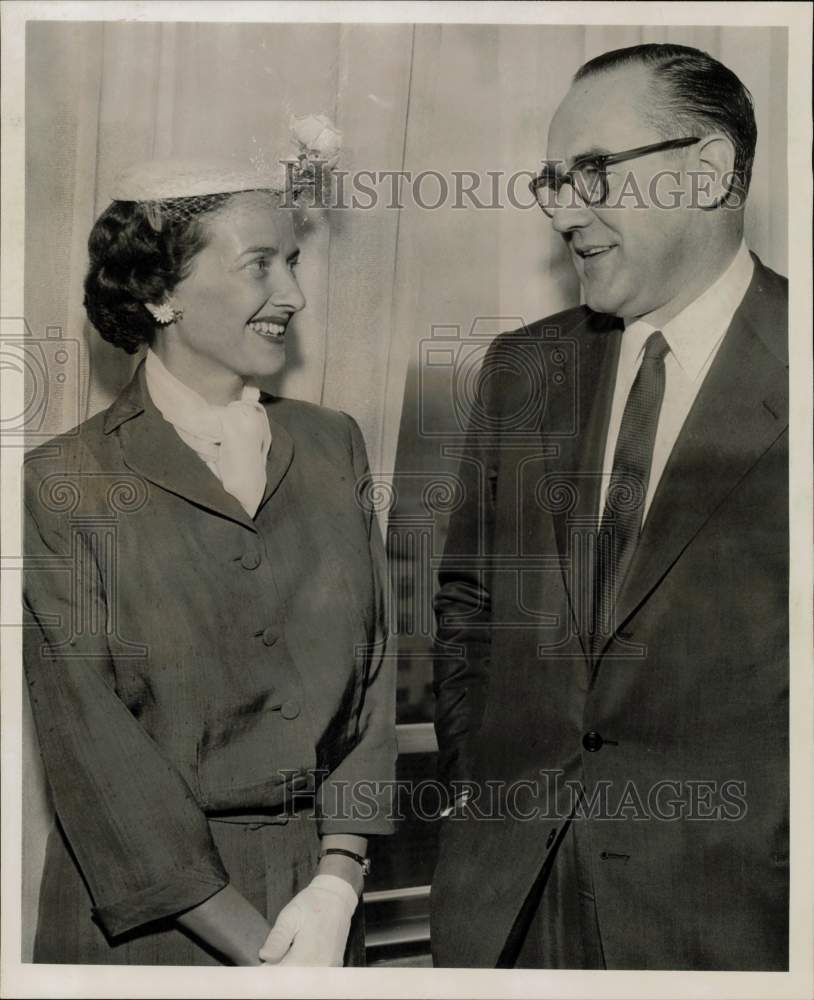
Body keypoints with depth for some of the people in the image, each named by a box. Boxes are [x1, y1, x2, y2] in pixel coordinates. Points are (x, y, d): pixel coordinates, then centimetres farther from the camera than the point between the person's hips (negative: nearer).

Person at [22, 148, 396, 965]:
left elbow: (370, 676, -1)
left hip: (318, 894, 4)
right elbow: (96, 749, -12)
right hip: (144, 917, -3)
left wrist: (337, 886, -11)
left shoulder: (332, 447, 1)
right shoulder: (65, 486, -11)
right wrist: (253, 945, -13)